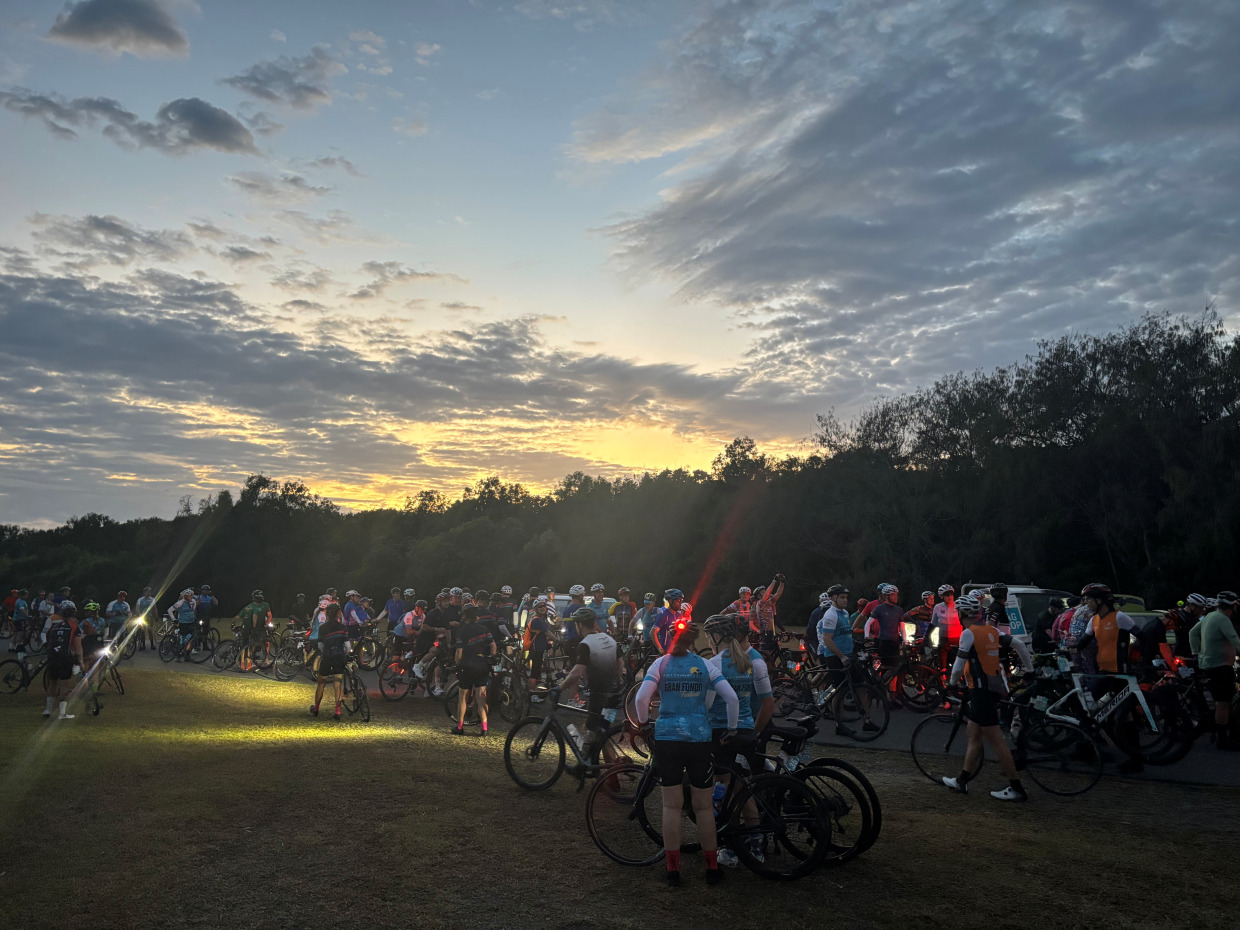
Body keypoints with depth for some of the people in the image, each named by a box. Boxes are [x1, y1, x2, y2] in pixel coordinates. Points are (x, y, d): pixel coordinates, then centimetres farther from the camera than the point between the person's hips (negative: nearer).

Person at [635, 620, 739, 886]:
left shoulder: (661, 663, -1)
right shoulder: (704, 665, 3)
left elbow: (642, 697, -12)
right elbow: (732, 698, -4)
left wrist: (643, 723, 5)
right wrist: (732, 729, 9)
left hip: (667, 738, -1)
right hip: (700, 739, 1)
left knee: (671, 805, 9)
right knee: (704, 806, 12)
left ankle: (673, 869, 13)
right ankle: (712, 868, 19)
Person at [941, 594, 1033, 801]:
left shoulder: (969, 633, -13)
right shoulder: (992, 630, 11)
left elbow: (959, 665, -15)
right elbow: (1018, 645, 11)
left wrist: (952, 683, 2)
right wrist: (1029, 670, 21)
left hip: (982, 690, -9)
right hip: (996, 687, 9)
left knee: (996, 740, -4)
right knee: (974, 737, 15)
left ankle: (1016, 788, 0)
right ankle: (961, 781, 23)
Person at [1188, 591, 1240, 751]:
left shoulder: (1210, 616, 13)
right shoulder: (1223, 619, -17)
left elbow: (1193, 633, 21)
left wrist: (1196, 652, 22)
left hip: (1206, 664, 10)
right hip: (1220, 665, -10)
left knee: (1220, 701, 19)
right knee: (1224, 703, -7)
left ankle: (1217, 734, 26)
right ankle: (1222, 739, -5)